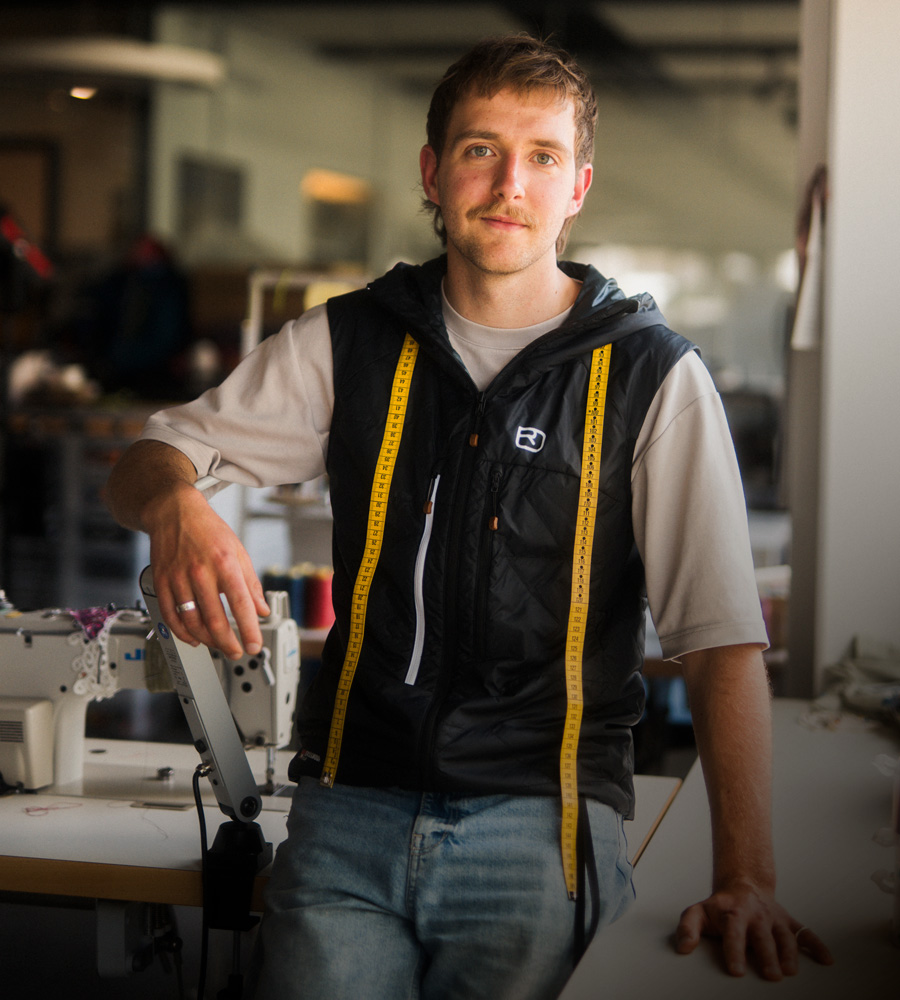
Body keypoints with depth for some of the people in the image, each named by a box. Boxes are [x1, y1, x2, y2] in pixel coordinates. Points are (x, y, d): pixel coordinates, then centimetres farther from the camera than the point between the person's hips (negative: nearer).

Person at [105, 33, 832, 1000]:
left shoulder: (651, 376, 0)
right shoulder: (348, 342, 9)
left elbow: (721, 637, -7)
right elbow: (143, 463, 10)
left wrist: (745, 878, -19)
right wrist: (176, 504, -17)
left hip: (539, 821, -2)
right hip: (348, 807, 2)